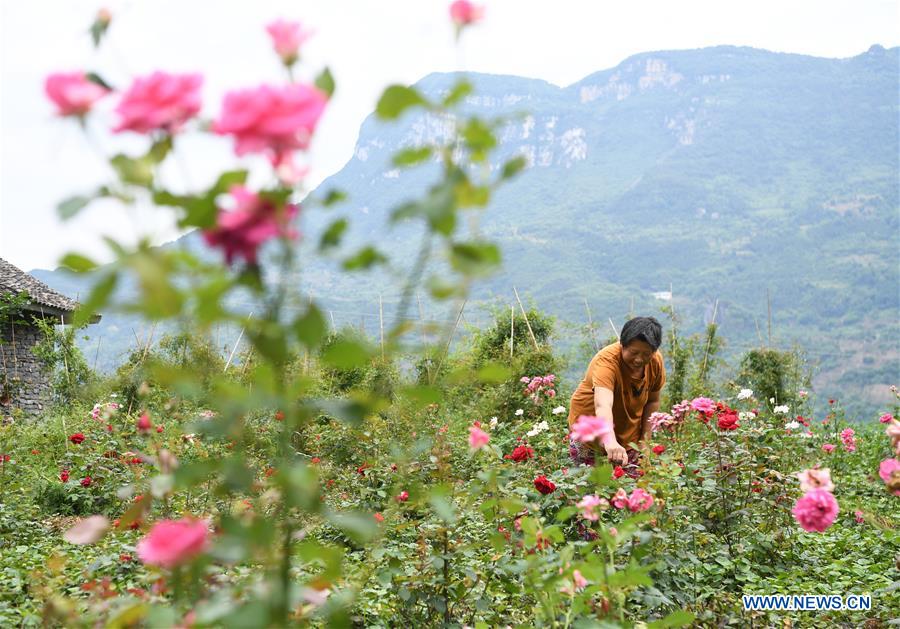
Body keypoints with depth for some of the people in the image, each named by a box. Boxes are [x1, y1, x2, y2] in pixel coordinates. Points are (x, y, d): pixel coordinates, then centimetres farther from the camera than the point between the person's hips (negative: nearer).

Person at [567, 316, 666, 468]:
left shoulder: (656, 361, -12)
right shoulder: (607, 361, -32)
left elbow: (652, 401, 3)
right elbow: (602, 406, -48)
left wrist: (645, 438, -4)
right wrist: (610, 442, -64)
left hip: (628, 436, 5)